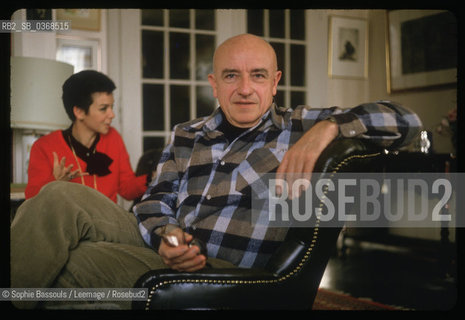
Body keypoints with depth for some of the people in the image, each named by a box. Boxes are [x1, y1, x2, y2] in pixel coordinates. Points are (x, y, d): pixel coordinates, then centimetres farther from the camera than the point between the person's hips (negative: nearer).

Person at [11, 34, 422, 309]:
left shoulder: (298, 127, 7)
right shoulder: (186, 136, 19)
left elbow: (404, 120, 3)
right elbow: (156, 201, 17)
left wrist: (328, 126, -15)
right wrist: (165, 235, -8)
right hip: (161, 252, 5)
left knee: (85, 257, -29)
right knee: (61, 198, -19)